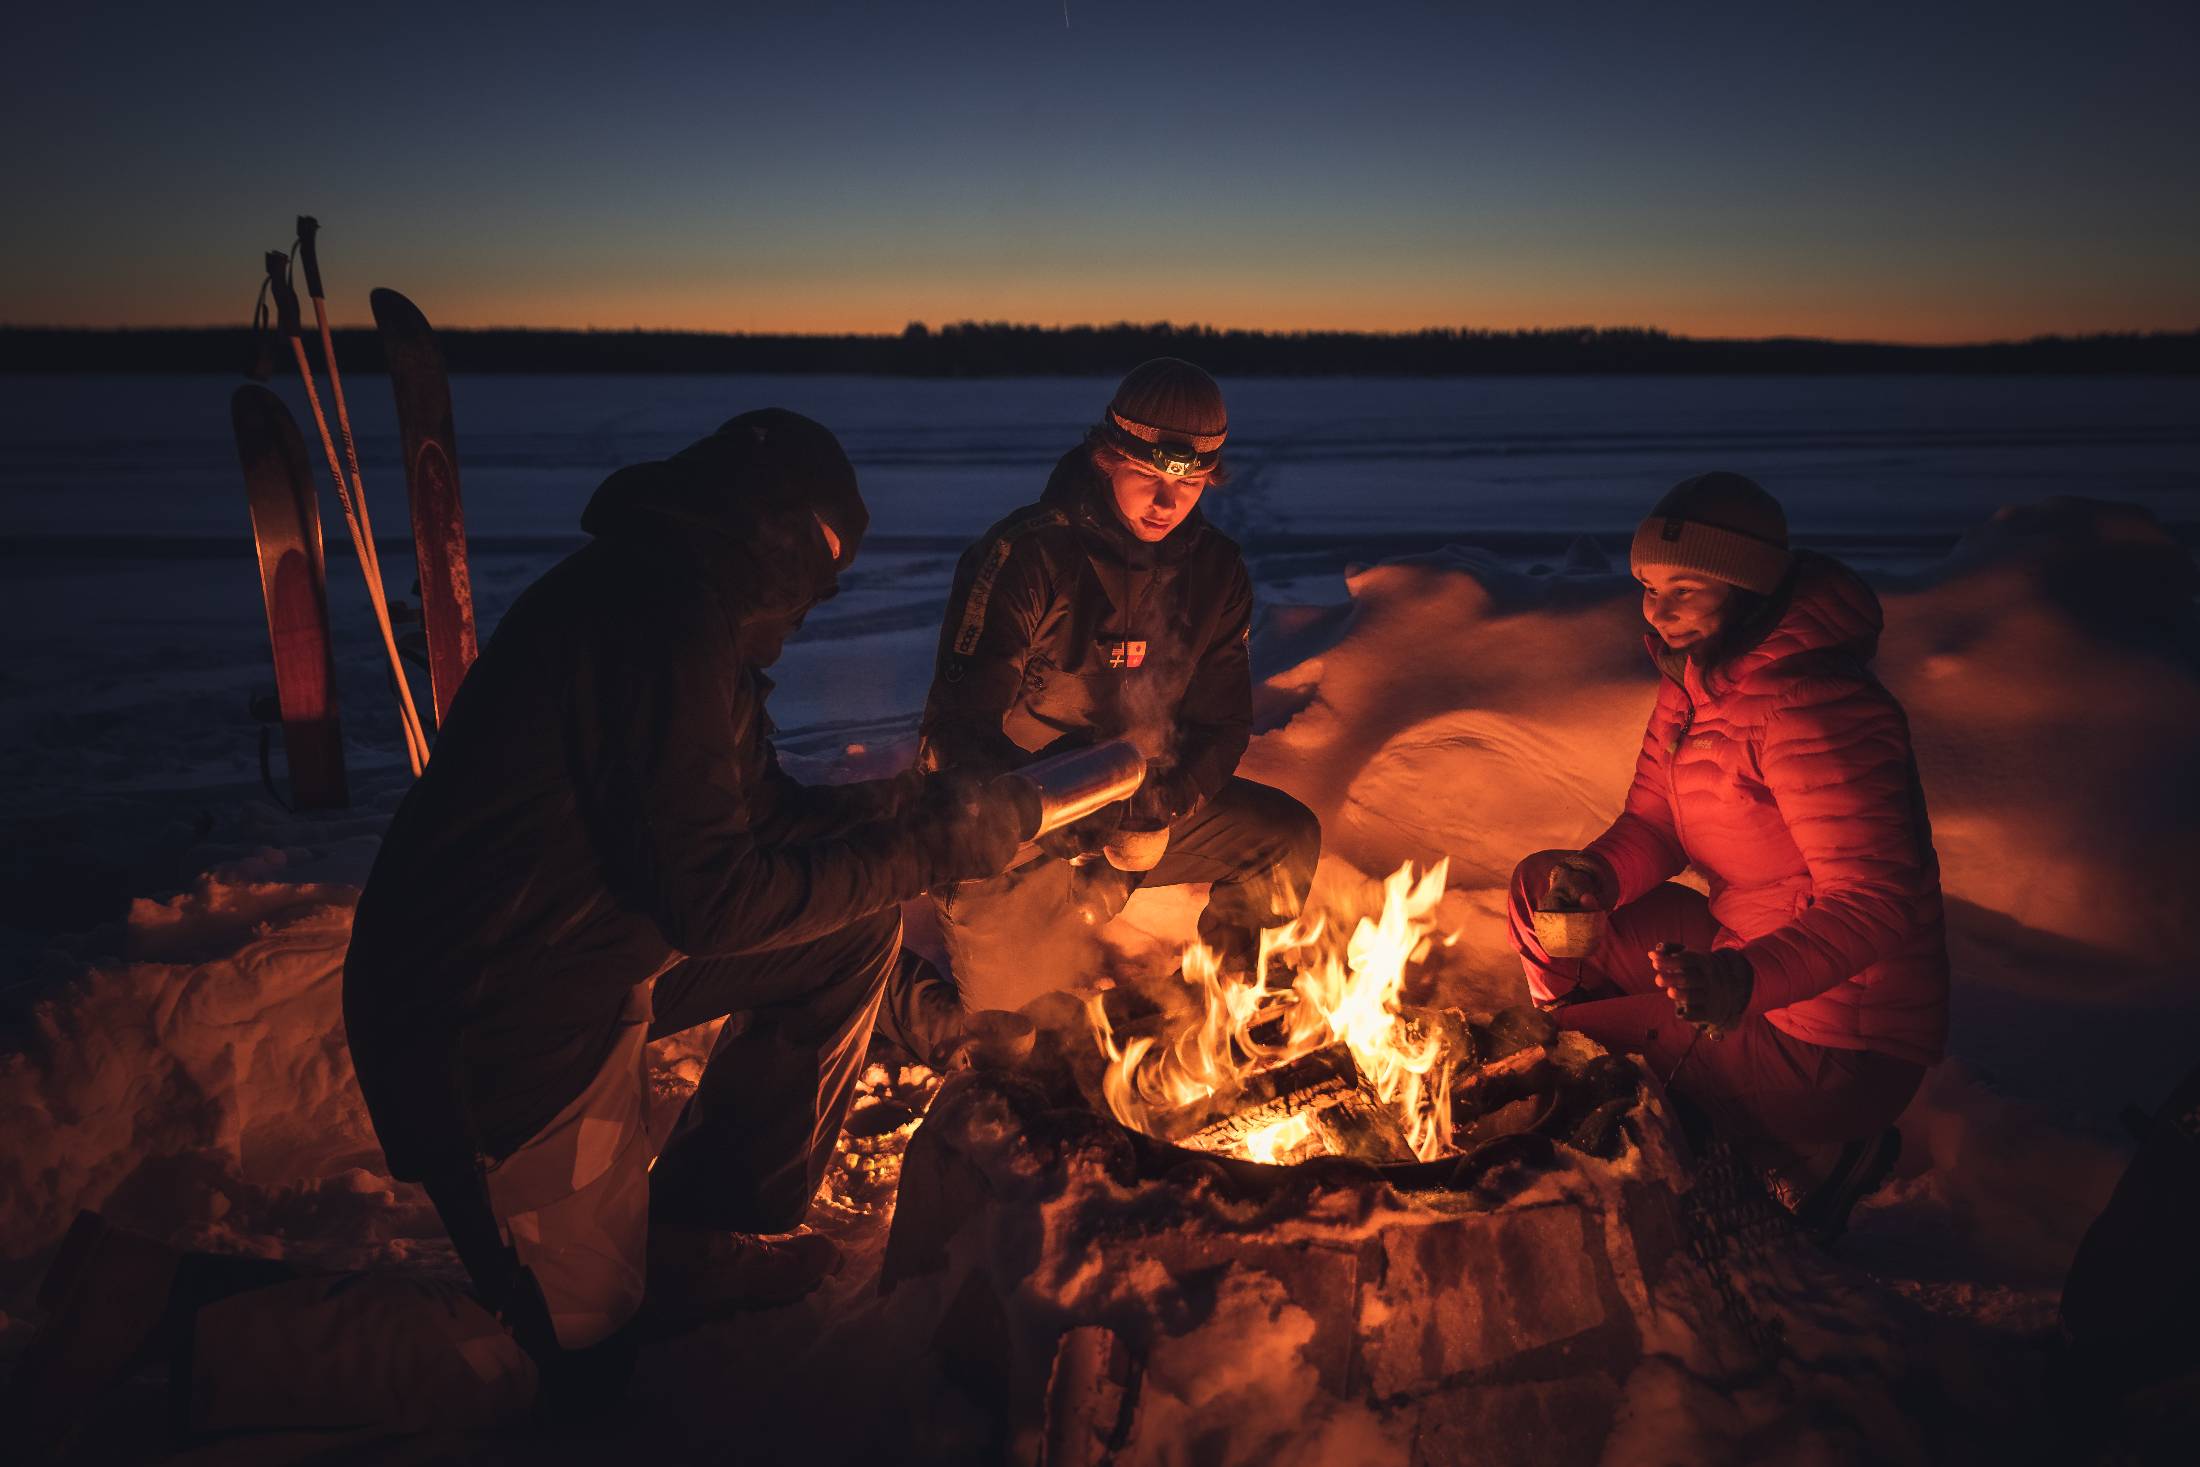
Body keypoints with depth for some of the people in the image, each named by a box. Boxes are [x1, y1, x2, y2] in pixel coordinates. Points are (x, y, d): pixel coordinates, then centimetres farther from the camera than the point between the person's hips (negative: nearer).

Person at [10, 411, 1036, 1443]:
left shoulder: (669, 592, 7)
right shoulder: (677, 621, -24)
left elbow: (744, 820, 12)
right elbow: (713, 898, -25)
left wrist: (909, 809, 1)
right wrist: (933, 851, -17)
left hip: (588, 956, 9)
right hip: (496, 1024, -9)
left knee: (855, 932, 6)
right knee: (573, 1364, 8)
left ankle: (693, 1230, 15)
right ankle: (180, 1303, 12)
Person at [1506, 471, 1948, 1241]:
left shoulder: (1811, 707, -27)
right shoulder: (1696, 672, 1)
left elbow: (1875, 902, -29)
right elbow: (1653, 821, 6)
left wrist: (1743, 980, -44)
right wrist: (1600, 875, -16)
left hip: (1837, 1041, -9)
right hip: (1741, 951, 9)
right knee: (1541, 885, 5)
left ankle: (1815, 1152, 4)